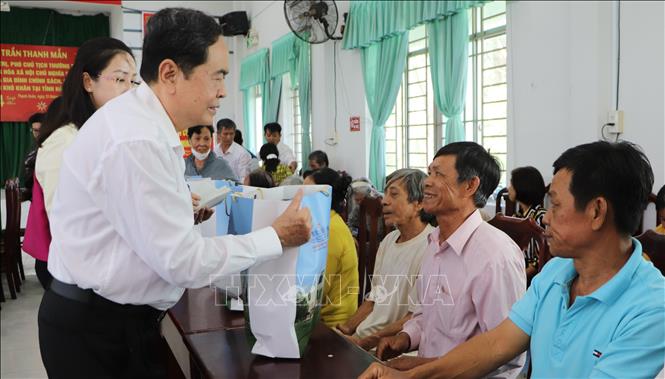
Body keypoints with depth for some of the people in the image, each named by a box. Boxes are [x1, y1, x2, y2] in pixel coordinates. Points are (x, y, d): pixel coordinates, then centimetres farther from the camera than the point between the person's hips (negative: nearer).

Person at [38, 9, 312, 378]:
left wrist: (179, 210, 8)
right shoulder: (137, 140, -26)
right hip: (97, 332, -9)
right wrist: (277, 236, -18)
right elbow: (182, 261, -25)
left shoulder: (141, 123, 6)